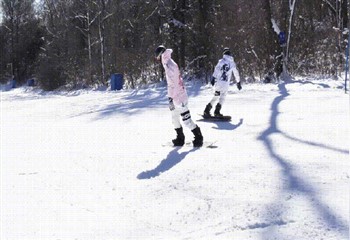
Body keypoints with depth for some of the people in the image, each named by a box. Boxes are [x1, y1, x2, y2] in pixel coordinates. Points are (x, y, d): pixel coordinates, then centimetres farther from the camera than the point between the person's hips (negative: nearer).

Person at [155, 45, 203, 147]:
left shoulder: (169, 66, -20)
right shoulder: (171, 63, 12)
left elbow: (171, 84, -25)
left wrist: (170, 98, -24)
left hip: (179, 98, -10)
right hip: (177, 97, 10)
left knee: (186, 120, -3)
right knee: (175, 119, 16)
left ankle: (198, 136, 9)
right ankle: (180, 138, 26)